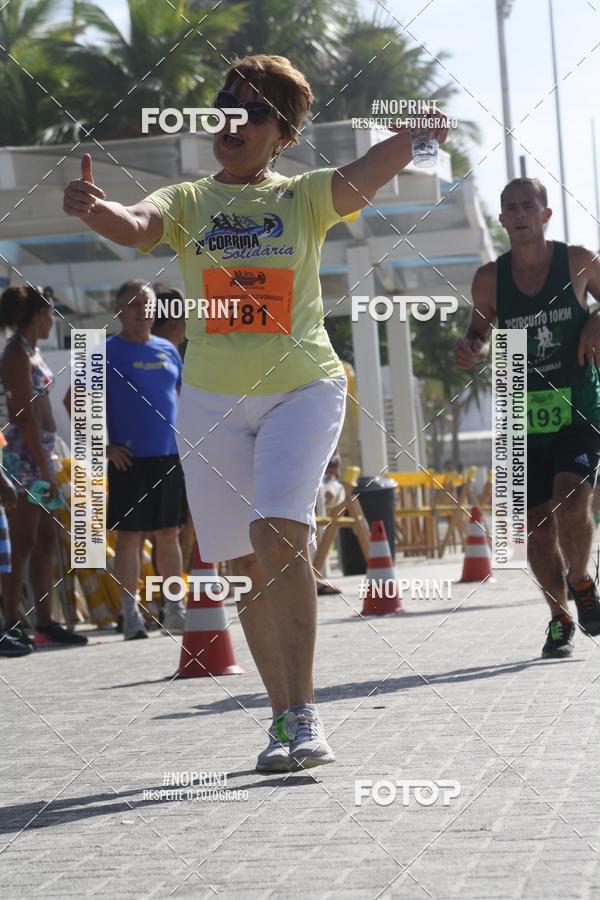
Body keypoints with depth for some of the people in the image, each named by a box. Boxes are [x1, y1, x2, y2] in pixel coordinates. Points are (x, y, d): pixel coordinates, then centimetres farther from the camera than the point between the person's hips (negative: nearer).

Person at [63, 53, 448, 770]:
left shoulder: (307, 197, 4)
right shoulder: (187, 202, 7)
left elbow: (374, 168, -14)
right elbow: (136, 227, -14)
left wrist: (417, 128, -36)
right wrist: (94, 210, -37)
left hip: (303, 388, -2)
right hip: (212, 399, 2)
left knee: (277, 534, -21)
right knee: (250, 564, 4)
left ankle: (304, 715, -20)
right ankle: (284, 717, 16)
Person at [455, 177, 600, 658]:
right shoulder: (489, 279, 2)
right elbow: (482, 332, 15)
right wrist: (470, 348, -8)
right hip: (525, 416, 2)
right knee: (539, 524, 4)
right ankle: (560, 617, 22)